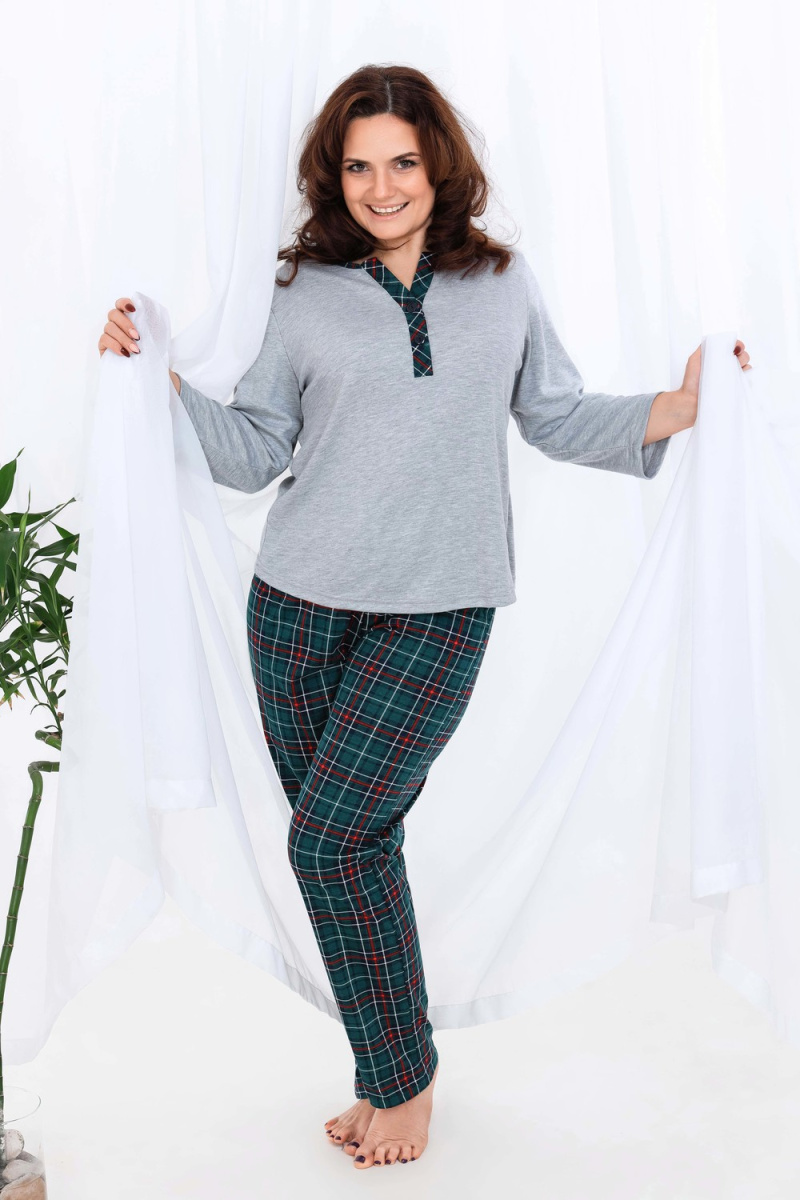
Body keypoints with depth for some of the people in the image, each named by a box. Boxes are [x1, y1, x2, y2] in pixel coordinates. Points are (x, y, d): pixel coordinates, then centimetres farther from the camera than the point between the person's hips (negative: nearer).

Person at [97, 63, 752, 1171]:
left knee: (329, 835, -10)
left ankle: (403, 1079, 10)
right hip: (300, 608, 2)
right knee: (357, 843, 6)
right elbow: (254, 453, 8)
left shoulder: (504, 283, 9)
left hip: (437, 613, -2)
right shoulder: (307, 293, 8)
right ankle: (390, 1073, 24)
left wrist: (684, 405, 2)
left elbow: (559, 418, 13)